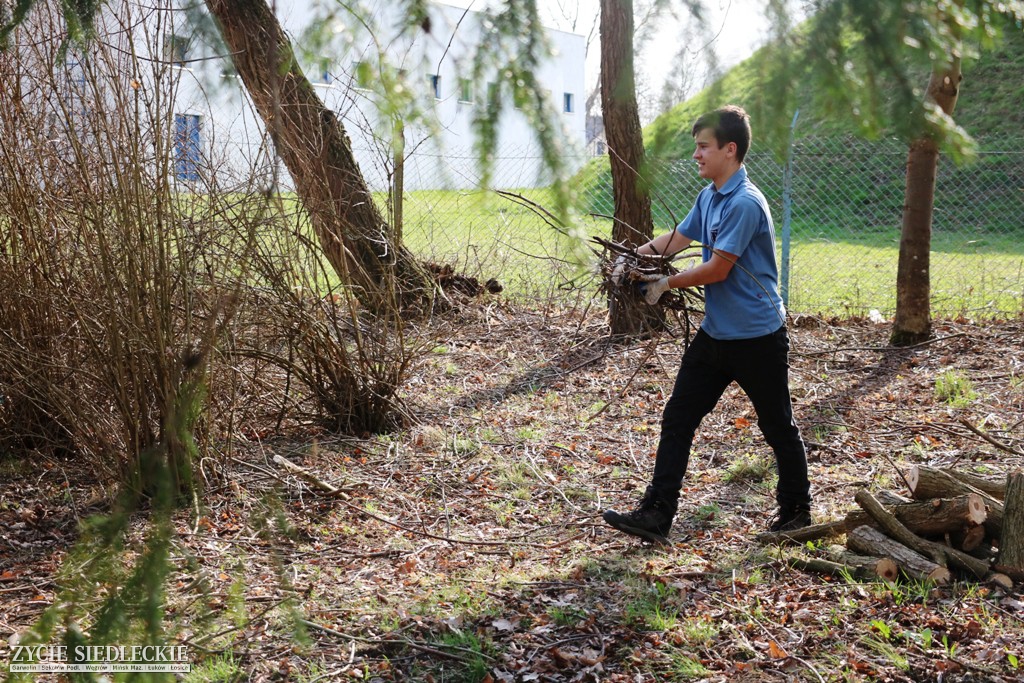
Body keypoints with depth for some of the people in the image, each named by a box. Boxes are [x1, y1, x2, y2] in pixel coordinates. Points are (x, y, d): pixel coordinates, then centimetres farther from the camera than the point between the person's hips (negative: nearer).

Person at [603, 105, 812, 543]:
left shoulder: (745, 203, -21)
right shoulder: (708, 197, 8)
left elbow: (717, 269, -21)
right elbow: (677, 240, 18)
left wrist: (666, 285, -10)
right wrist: (634, 255, 1)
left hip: (757, 338, -9)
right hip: (714, 334, 9)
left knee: (778, 427, 9)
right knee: (677, 418, 3)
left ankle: (796, 511, 28)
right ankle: (656, 515, 5)